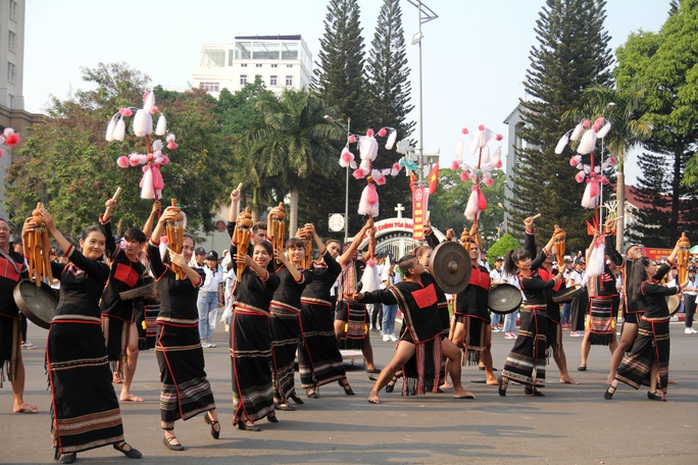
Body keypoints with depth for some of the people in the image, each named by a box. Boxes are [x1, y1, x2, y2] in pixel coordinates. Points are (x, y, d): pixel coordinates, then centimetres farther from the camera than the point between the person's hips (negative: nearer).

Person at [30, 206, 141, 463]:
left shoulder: (101, 270, 4)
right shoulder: (65, 269, 13)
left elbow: (78, 260, -12)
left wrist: (53, 229, -16)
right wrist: (28, 238, -16)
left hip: (89, 333, -2)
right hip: (61, 332, 2)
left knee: (101, 385, 2)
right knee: (65, 388, 5)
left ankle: (117, 439, 13)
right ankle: (68, 444, 16)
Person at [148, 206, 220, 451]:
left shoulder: (195, 273, 6)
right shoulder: (163, 271, -3)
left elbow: (198, 280, -19)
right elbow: (152, 249, -22)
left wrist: (183, 265, -40)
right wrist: (161, 222, -38)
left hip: (190, 332, 4)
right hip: (168, 333, -4)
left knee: (198, 375, 14)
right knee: (171, 381, -1)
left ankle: (211, 414, 36)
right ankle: (168, 432, 10)